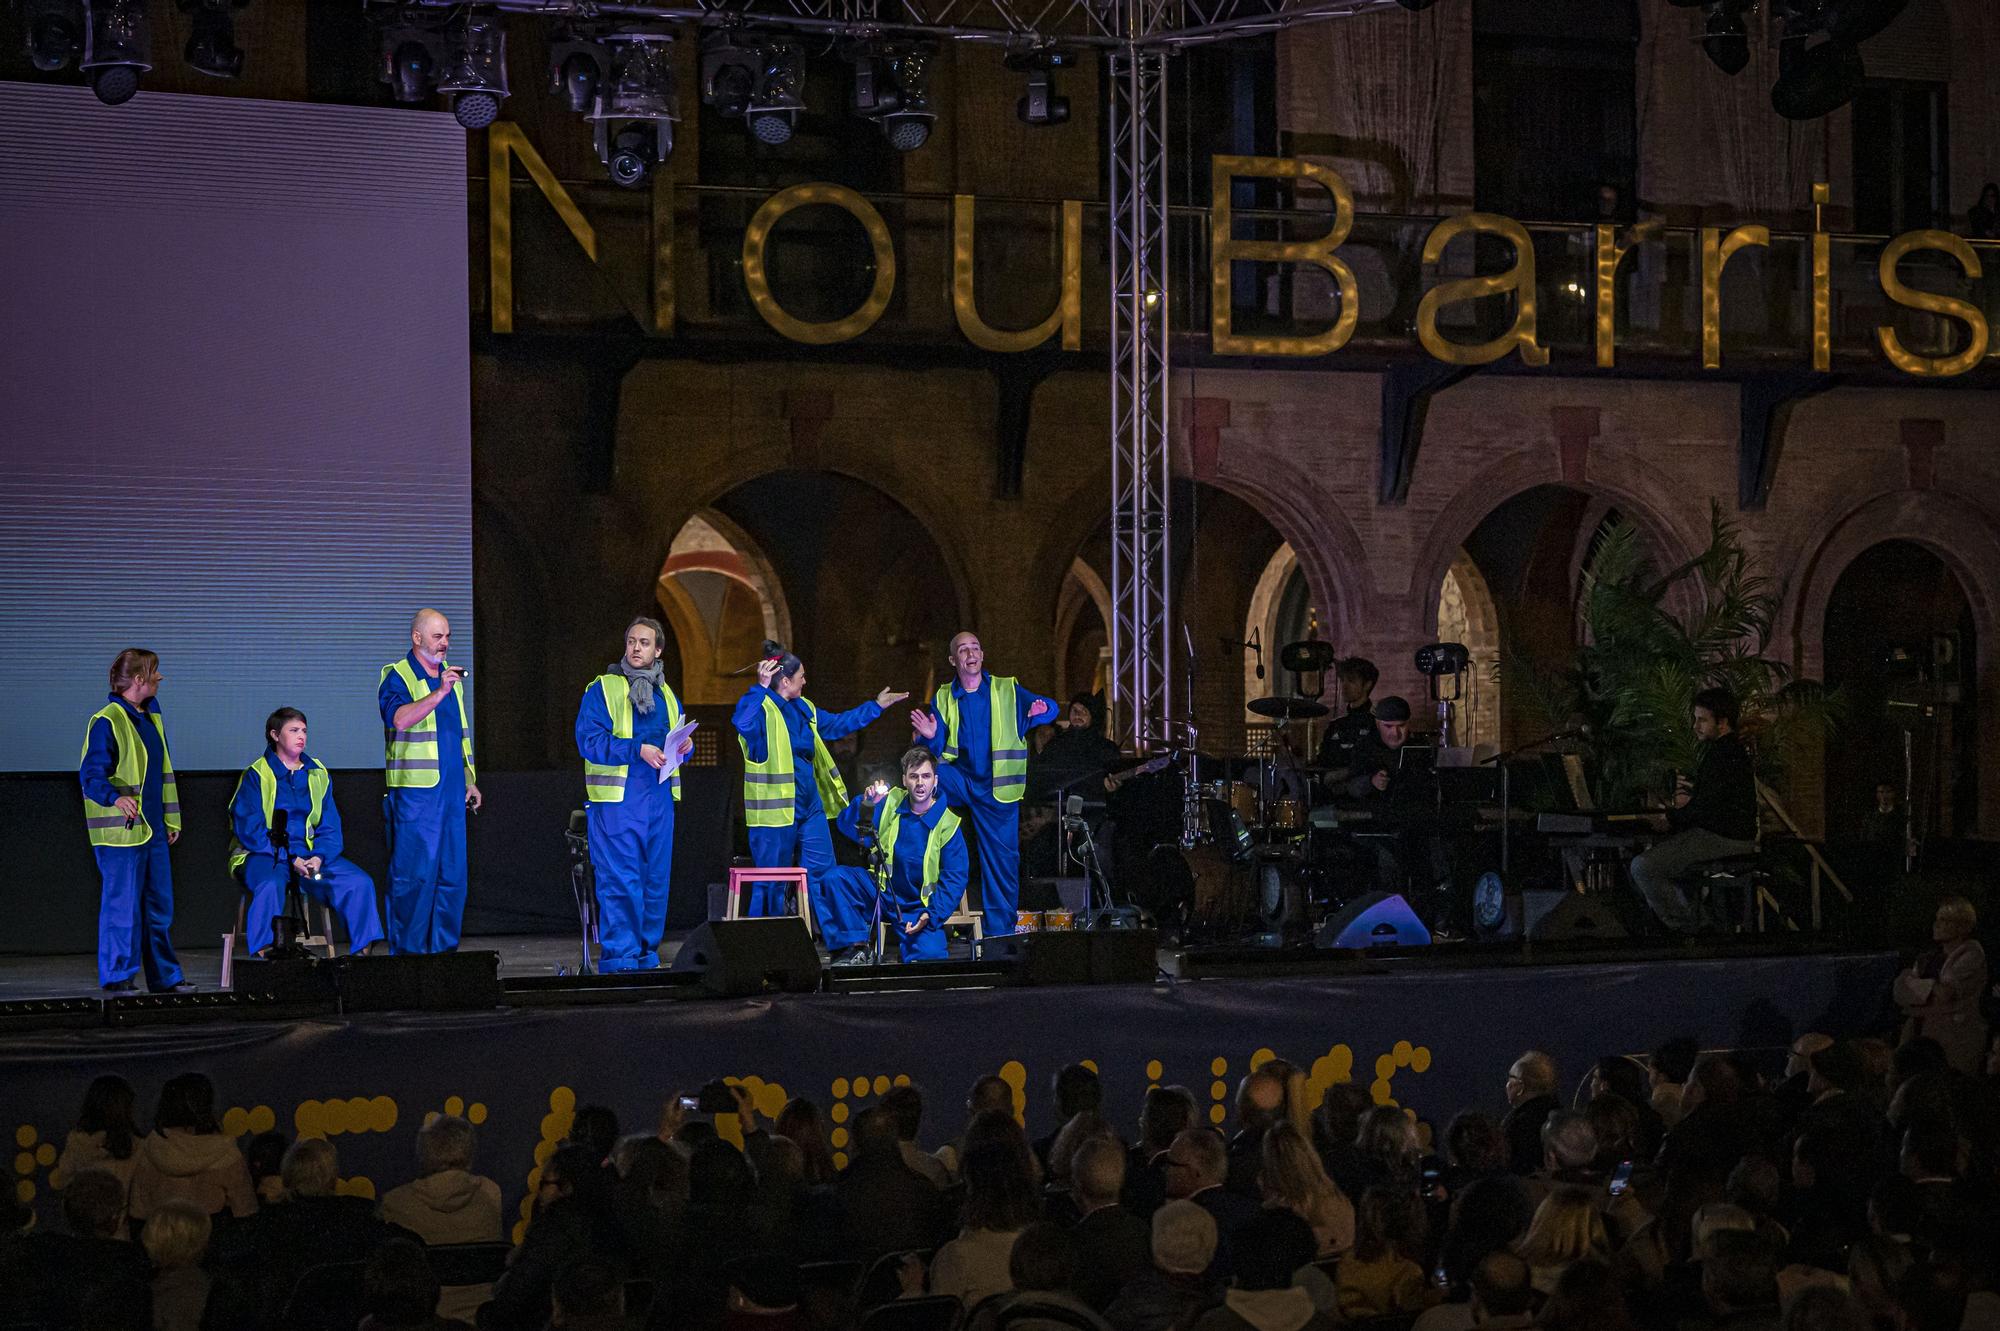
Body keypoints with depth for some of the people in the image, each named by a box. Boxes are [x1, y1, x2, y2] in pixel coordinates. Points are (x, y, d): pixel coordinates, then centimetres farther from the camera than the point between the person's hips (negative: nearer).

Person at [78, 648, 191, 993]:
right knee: (122, 905, -6)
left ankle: (165, 977, 20)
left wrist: (171, 819, 23)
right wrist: (115, 798, -36)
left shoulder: (151, 717, 16)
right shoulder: (105, 721, -11)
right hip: (120, 832, -8)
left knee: (160, 904, 12)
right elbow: (91, 775, -18)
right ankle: (117, 977, 2)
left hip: (153, 830, 9)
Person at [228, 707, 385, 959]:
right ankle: (263, 955, -33)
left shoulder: (318, 774, 14)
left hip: (311, 855, 4)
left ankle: (363, 951, -11)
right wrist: (290, 859, -17)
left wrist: (319, 857, -11)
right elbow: (249, 829, -8)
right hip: (265, 855, -4)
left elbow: (330, 826, 11)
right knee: (271, 885, -38)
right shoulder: (256, 775, 0)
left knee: (360, 883, -17)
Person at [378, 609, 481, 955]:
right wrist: (439, 692, -26)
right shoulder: (396, 676, -3)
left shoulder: (450, 676, 19)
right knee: (414, 874, -7)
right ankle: (408, 951, -2)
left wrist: (469, 779, 22)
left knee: (453, 873, 6)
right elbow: (400, 718, -22)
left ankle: (444, 949, 12)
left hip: (452, 789, 7)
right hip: (415, 790, -7)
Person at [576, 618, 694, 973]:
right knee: (620, 881, -9)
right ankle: (618, 959, -7)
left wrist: (684, 747, 0)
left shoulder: (665, 695, 18)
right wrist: (638, 750, -20)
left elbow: (679, 742, 24)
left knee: (656, 881, 8)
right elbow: (589, 740, -11)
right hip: (617, 800, -6)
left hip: (659, 799, 6)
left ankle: (647, 955, 17)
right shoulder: (603, 689, -1)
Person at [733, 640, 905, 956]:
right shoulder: (760, 707, -11)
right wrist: (761, 688, -33)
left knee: (824, 875, 9)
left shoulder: (803, 709, 15)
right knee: (771, 882, 0)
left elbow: (837, 724, 32)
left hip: (809, 804, 8)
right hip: (774, 808, -8)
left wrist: (876, 707, 38)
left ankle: (844, 942, 13)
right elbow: (743, 724, -34)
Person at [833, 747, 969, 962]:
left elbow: (954, 880, -8)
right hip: (880, 895, 3)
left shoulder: (947, 824, -7)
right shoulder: (890, 804, 0)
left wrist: (931, 916, -20)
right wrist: (865, 805, -26)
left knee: (930, 956, -30)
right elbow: (848, 828, -6)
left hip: (917, 909, -3)